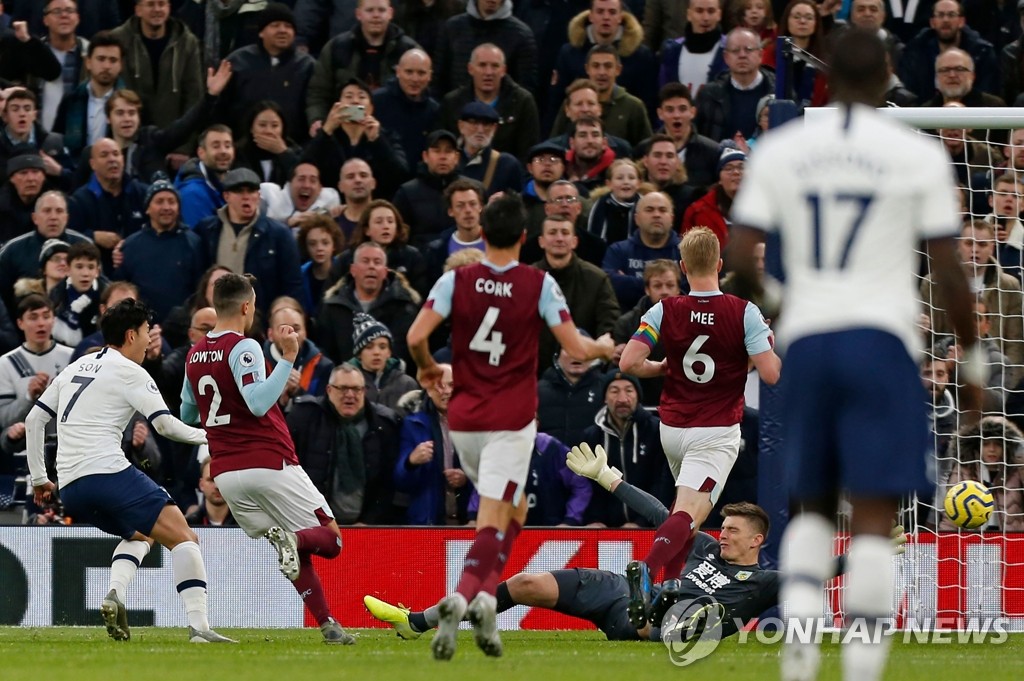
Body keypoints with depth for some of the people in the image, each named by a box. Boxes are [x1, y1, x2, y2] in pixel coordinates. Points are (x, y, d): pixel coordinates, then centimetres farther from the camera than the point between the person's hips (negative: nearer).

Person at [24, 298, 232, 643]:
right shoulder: (129, 372, 0)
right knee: (183, 538, -5)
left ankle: (114, 595, 1)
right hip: (108, 470, -8)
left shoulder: (75, 368, 22)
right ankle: (198, 626, -19)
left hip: (69, 488, 8)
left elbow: (33, 420, 22)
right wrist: (204, 436, 10)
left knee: (139, 535, 28)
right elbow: (166, 425, -7)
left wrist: (39, 478, 26)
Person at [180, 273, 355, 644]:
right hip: (270, 465, -7)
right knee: (330, 539, 2)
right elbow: (259, 404, -24)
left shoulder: (195, 355, 11)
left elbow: (187, 414, 24)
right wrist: (287, 358, -23)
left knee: (296, 554, 15)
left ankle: (327, 623, -1)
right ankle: (293, 540, -30)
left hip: (226, 473, 7)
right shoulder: (243, 348, -11)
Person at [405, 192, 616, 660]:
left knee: (513, 511, 22)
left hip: (464, 421, 3)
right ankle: (465, 597, -32)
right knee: (492, 524, -6)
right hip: (512, 422, -3)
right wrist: (604, 349, 16)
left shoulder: (456, 281, -2)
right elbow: (575, 348, -6)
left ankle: (485, 600, 6)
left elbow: (416, 337, -11)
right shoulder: (539, 284, -6)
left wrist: (427, 368, 10)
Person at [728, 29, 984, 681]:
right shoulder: (919, 156, -1)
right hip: (880, 337, -3)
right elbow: (949, 271, -1)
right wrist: (973, 358, 11)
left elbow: (740, 255, 1)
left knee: (812, 505, 17)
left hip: (806, 339, 3)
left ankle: (798, 627, -6)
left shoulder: (779, 150, 5)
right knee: (875, 515, -4)